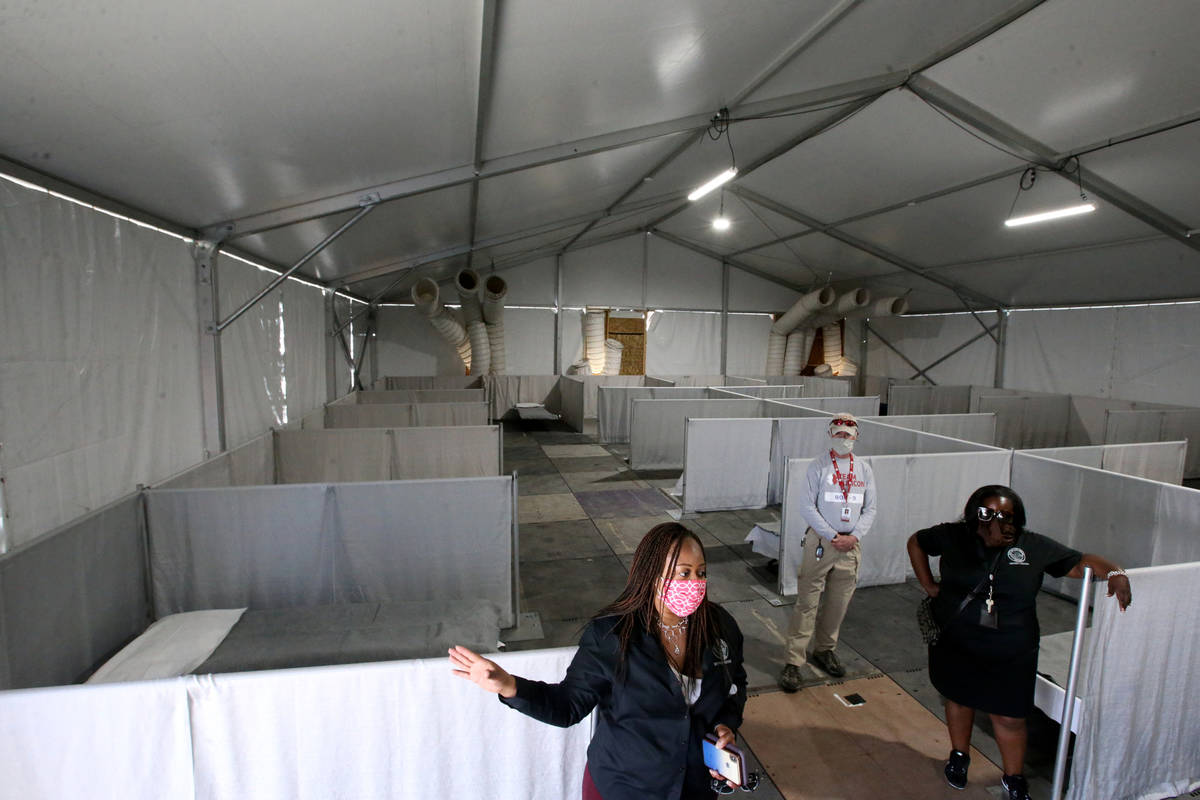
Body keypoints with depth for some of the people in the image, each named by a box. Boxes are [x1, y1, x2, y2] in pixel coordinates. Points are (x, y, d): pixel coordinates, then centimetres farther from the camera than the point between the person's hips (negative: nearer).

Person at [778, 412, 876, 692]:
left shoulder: (864, 470, 9)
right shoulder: (818, 466, -3)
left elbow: (870, 509, 10)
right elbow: (808, 507, -7)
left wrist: (854, 536, -6)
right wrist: (833, 536, -13)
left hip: (850, 544, 4)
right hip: (820, 541, -4)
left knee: (838, 603, 13)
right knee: (807, 602, -3)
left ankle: (824, 650, 33)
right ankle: (794, 662, 3)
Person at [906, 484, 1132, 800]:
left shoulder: (1035, 547, -7)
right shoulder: (954, 536, -9)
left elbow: (1078, 563, -4)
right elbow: (916, 541, 4)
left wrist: (1114, 572, -24)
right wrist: (929, 585, 0)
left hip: (1010, 653, 0)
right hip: (955, 644, 1)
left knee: (1009, 717, 7)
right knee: (958, 698, 19)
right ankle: (959, 756, 45)